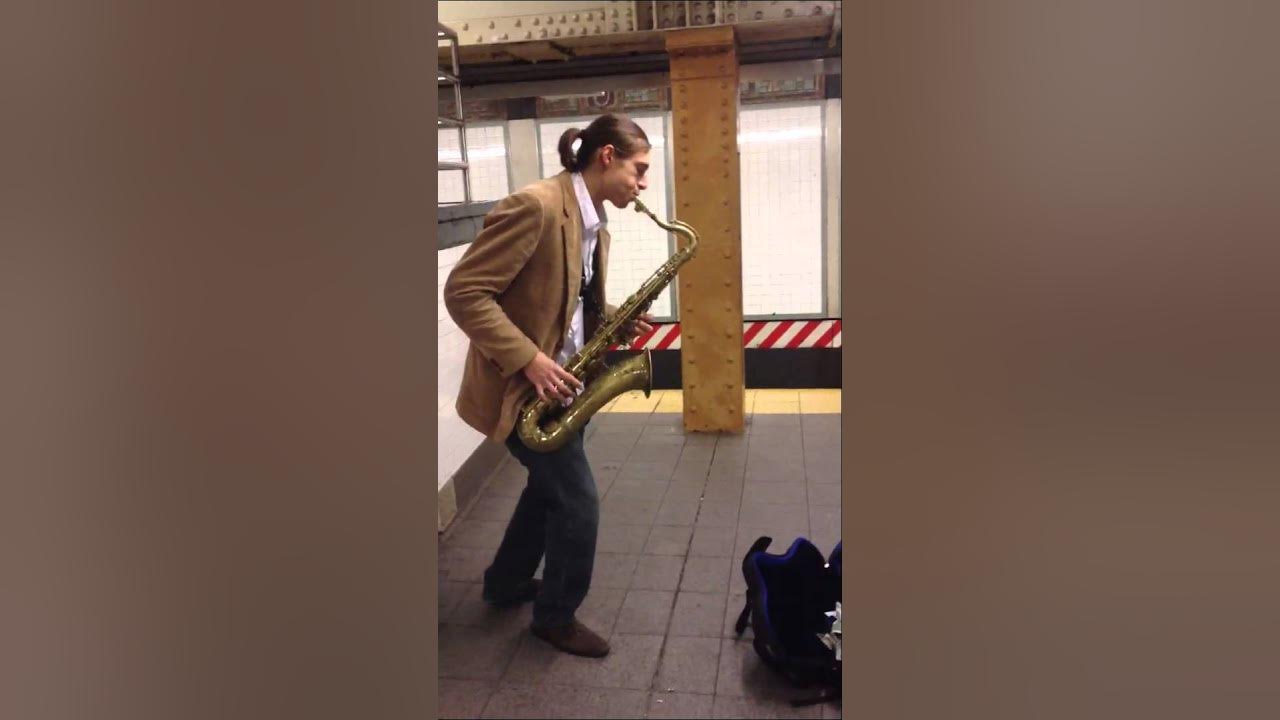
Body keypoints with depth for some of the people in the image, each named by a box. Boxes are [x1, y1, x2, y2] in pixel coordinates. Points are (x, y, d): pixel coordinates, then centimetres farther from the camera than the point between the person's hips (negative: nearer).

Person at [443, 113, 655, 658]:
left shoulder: (592, 221, 7)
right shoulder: (534, 207, -23)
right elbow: (463, 291, -24)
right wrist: (528, 359, -27)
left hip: (560, 381, 10)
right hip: (521, 384, -10)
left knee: (551, 484, 22)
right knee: (578, 501, -2)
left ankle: (506, 582, 45)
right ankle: (556, 616, 21)